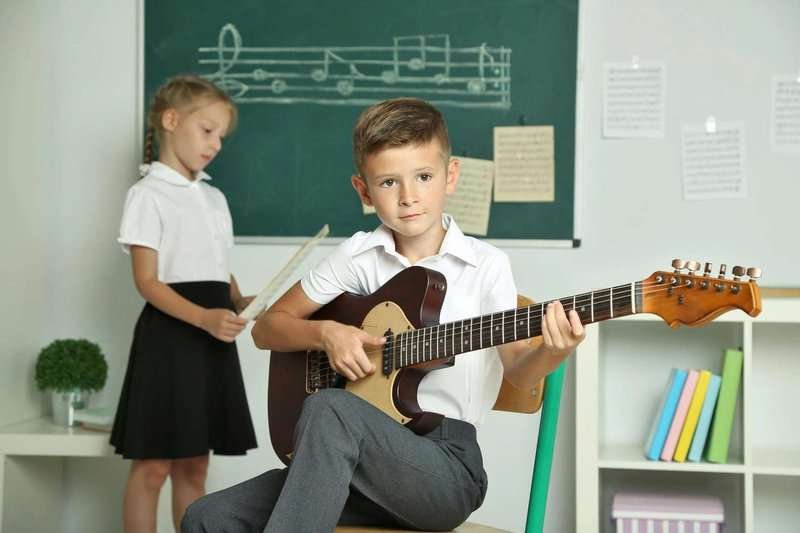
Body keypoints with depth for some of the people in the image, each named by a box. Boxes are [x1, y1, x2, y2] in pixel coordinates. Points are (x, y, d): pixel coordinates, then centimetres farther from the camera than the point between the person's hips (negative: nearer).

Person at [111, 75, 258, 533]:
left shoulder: (215, 198, 18)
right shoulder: (148, 194, -5)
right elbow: (148, 281, -13)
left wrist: (240, 303, -2)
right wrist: (204, 318, -25)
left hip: (213, 334, 7)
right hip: (169, 333, -7)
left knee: (193, 466, 11)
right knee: (153, 465, -4)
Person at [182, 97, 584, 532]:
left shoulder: (485, 264, 1)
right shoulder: (359, 256, 7)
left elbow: (517, 371, -2)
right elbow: (266, 328, 14)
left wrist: (551, 352, -25)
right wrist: (325, 333, -7)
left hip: (444, 464, -3)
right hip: (365, 460, 3)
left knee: (330, 409, -33)